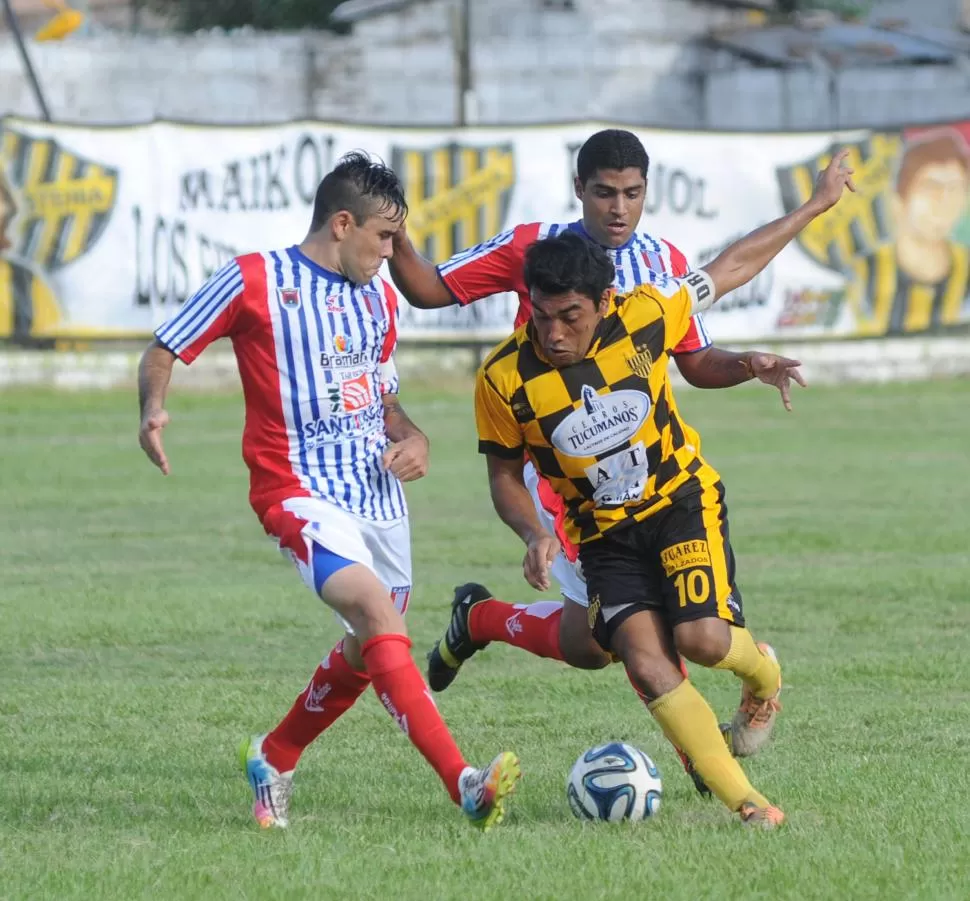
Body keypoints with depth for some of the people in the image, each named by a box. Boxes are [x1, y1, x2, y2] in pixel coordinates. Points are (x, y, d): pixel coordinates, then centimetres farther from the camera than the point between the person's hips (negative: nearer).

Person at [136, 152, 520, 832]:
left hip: (379, 493, 8)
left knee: (368, 654, 12)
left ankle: (274, 758, 37)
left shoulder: (379, 299, 16)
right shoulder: (255, 279, -4)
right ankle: (464, 784, -35)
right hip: (303, 491, -8)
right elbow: (165, 350, 1)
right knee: (380, 617, -25)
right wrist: (154, 408, -21)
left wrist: (413, 438, 6)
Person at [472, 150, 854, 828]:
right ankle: (743, 803, -13)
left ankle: (763, 675, 16)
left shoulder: (642, 317, -18)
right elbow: (506, 475, -2)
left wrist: (816, 205, 6)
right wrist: (536, 535, -23)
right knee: (648, 665, -18)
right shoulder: (503, 381, -18)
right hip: (603, 534, 1)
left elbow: (729, 270, -2)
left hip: (684, 498, -1)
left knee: (702, 639, -21)